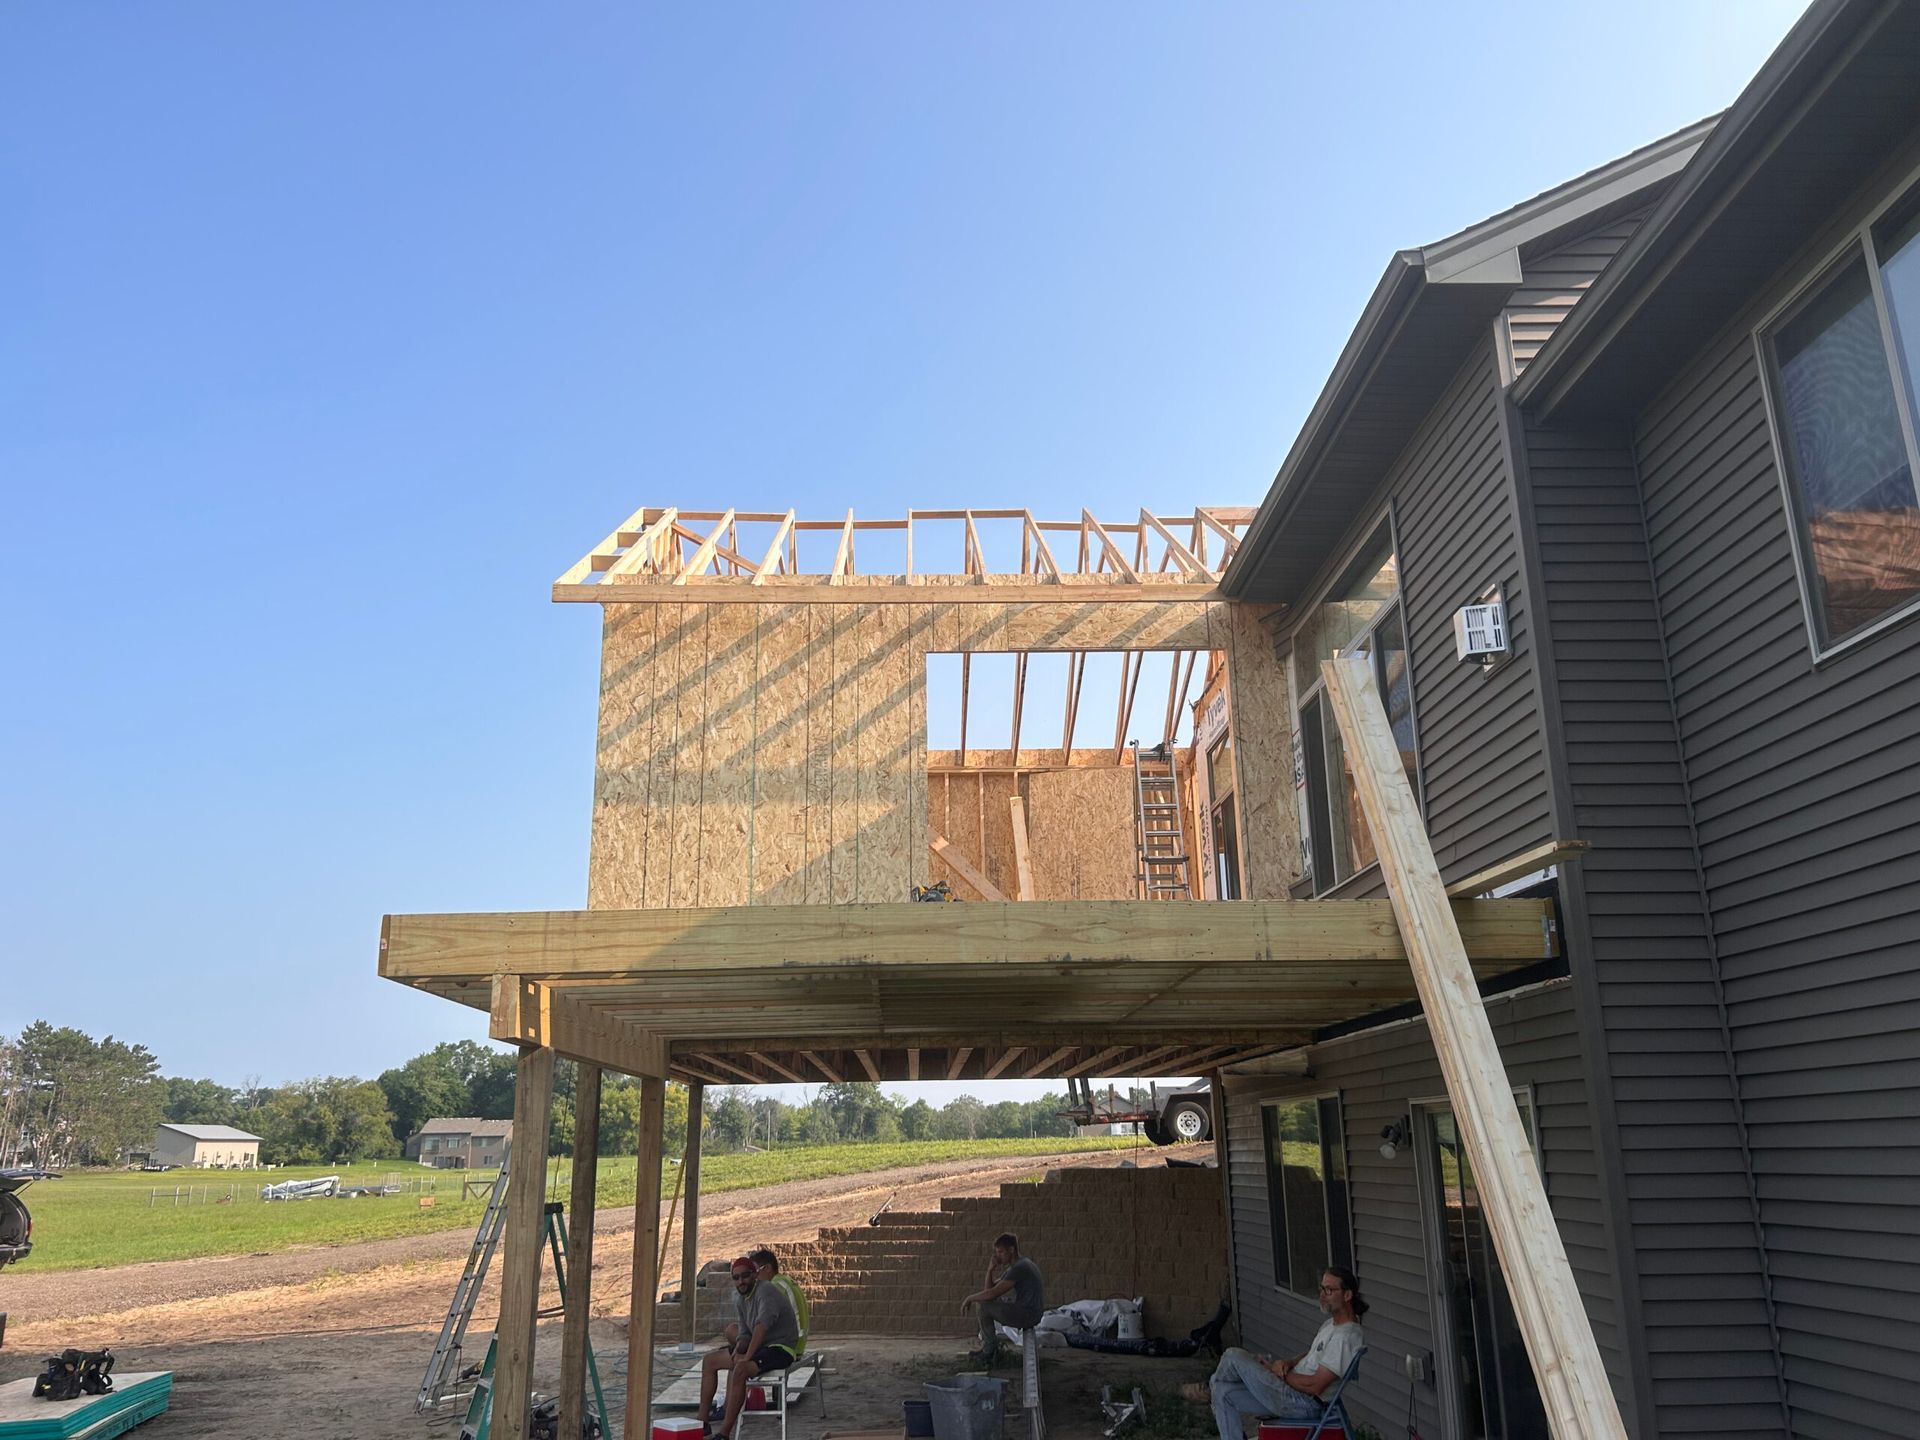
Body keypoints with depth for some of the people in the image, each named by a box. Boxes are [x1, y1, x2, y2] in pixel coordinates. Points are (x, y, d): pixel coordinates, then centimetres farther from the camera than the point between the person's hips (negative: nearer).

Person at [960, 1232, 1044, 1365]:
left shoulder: (1019, 1268, -18)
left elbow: (993, 1293, -21)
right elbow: (990, 1288, 14)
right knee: (984, 1303, 16)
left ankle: (990, 1348, 4)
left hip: (1027, 1314, -10)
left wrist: (970, 1298, -8)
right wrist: (990, 1269, -2)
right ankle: (987, 1348, 16)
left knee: (984, 1306, -12)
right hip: (1029, 1313, 10)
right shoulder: (1019, 1265, 14)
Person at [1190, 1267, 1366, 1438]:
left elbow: (1314, 1386, -24)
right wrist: (1289, 1363, 2)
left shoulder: (1346, 1337, -22)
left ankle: (1209, 1389, 17)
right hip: (1293, 1391, 11)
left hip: (1303, 1404, -11)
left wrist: (1278, 1371, -11)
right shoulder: (1332, 1324, 12)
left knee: (1233, 1357, -11)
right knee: (1225, 1393, 6)